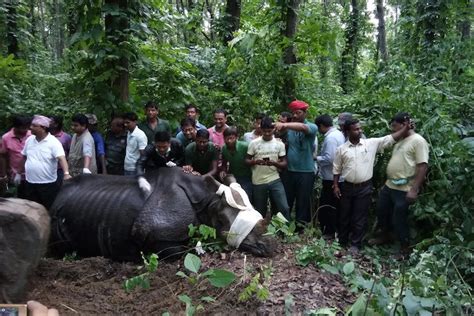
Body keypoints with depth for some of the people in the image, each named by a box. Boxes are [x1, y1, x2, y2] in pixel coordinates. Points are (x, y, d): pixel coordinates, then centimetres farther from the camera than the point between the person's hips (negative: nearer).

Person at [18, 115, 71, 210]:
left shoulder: (53, 142, -15)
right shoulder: (29, 140, 4)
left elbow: (61, 158, -26)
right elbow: (24, 157, 17)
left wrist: (66, 173, -41)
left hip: (48, 184, -5)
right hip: (30, 183, 6)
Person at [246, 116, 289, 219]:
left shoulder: (279, 144, 1)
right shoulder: (254, 143, -2)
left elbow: (284, 164, 2)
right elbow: (246, 161, 2)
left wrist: (274, 163, -19)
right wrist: (255, 161, -20)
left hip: (275, 180, 0)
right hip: (258, 182, 0)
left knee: (284, 208, -7)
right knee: (260, 211, 10)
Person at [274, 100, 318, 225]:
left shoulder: (312, 127, -8)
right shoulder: (290, 127, 6)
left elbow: (302, 128, -32)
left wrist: (284, 125, -46)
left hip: (306, 172, -4)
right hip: (290, 171, 4)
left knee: (303, 204, 7)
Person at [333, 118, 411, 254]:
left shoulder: (372, 143, -2)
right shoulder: (341, 149, -2)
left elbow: (390, 138, -4)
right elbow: (336, 169, 4)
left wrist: (406, 127, -13)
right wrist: (335, 186, 0)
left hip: (364, 187, -1)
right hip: (347, 187, 1)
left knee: (360, 218, 7)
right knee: (344, 216, 13)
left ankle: (355, 244, 20)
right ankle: (341, 241, 30)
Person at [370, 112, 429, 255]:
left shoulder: (418, 141, -15)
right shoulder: (400, 140, 13)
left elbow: (423, 166, -20)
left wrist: (414, 189, -24)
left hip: (404, 189, -9)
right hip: (389, 186, 9)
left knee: (399, 219, 1)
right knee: (381, 212, 18)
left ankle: (405, 248, 20)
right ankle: (384, 236, 39)